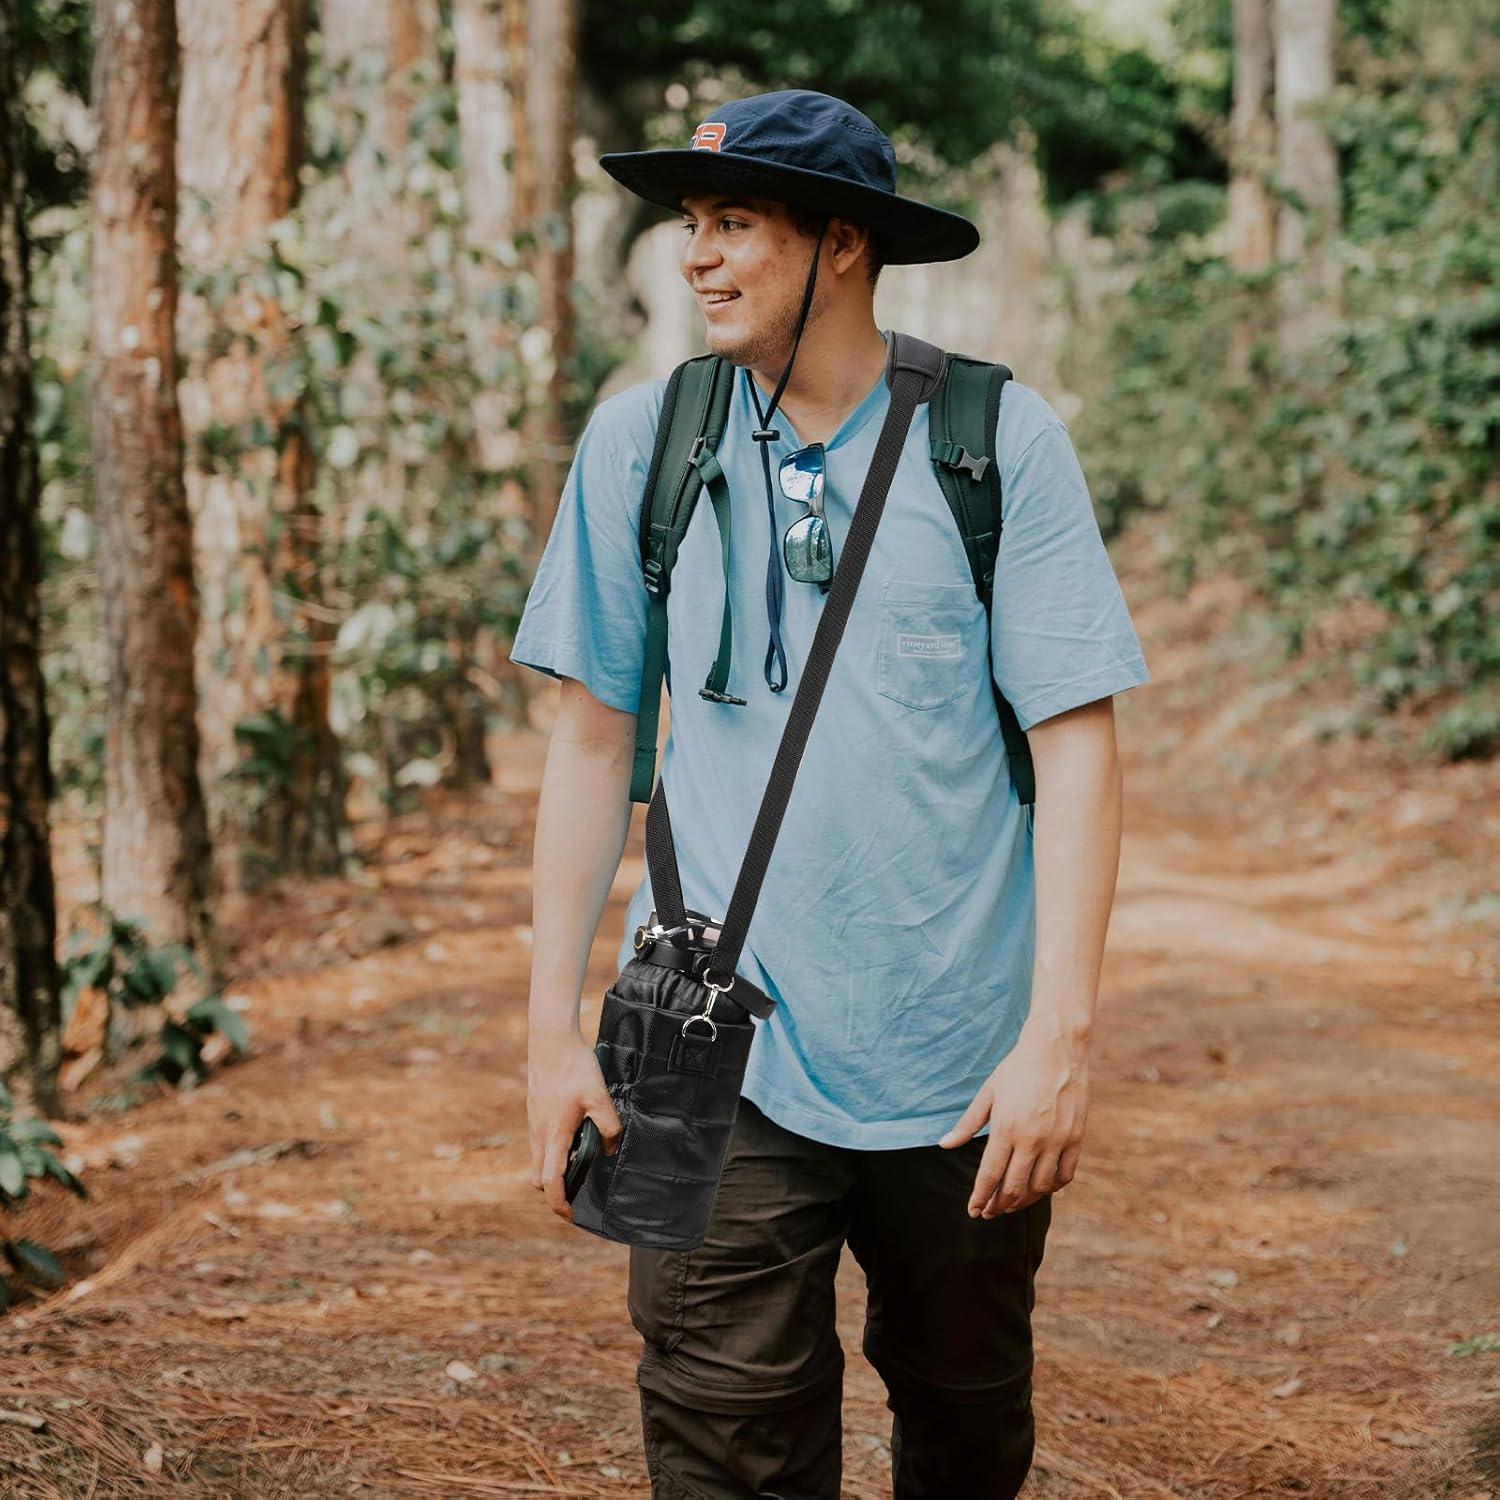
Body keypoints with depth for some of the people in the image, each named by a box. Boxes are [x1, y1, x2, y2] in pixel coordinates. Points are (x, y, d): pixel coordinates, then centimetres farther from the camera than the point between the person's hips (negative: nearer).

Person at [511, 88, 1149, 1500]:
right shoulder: (641, 439, 2)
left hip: (964, 1066, 0)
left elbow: (1075, 741, -5)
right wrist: (553, 1023, 3)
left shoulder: (999, 442, -4)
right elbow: (594, 735, 5)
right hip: (718, 1059, 0)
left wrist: (1060, 1033, -12)